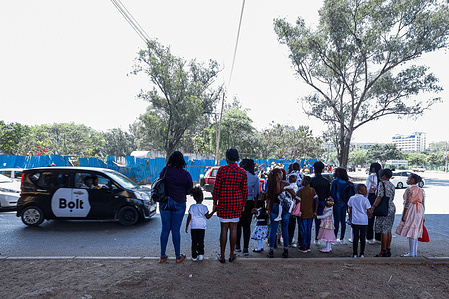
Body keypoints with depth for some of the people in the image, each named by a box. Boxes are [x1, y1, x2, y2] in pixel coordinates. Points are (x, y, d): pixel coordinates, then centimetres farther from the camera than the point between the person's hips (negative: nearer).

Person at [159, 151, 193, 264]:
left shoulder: (164, 171, -3)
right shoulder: (185, 174, -9)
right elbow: (189, 190, 2)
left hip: (164, 203, 2)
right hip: (178, 204, -2)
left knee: (165, 229, 11)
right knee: (176, 230, 6)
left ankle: (162, 256, 20)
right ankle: (178, 256, 17)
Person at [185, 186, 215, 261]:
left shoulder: (192, 207, -3)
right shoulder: (204, 207, -7)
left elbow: (189, 218, 1)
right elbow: (208, 216, 2)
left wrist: (186, 226, 10)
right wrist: (213, 211, 13)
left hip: (193, 227, 1)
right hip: (202, 227, -1)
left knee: (194, 242, 8)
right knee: (201, 242, 11)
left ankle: (194, 256, 10)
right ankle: (200, 254, 4)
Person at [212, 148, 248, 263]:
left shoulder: (222, 170, -9)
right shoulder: (242, 172, -1)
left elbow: (217, 187, -6)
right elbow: (245, 190, 4)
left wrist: (215, 202, 4)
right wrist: (243, 204, 15)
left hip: (223, 202, -2)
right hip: (237, 202, 2)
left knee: (224, 229, 5)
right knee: (233, 228, 10)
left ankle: (222, 256, 13)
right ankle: (232, 255, 20)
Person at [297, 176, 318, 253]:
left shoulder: (300, 191, -12)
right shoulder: (313, 190, 1)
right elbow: (316, 201, -2)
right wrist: (315, 211, 1)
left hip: (303, 214, -4)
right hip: (310, 214, 4)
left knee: (303, 230, 3)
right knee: (309, 230, 13)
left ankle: (303, 247, 9)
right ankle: (308, 246, 21)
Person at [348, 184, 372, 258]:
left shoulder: (351, 199, 2)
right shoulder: (365, 200, -8)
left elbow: (350, 211, 6)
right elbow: (369, 212, -6)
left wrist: (350, 221, 13)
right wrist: (369, 215, 16)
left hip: (355, 221, 2)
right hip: (364, 222, -2)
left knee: (355, 237, 6)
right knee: (363, 238, 8)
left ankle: (355, 254, 9)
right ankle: (362, 254, 14)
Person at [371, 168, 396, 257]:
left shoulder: (382, 183, -12)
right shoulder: (391, 185, 14)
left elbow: (380, 197, -19)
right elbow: (391, 198, 17)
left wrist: (373, 207, -15)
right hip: (391, 208, 9)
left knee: (383, 231, -3)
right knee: (388, 230, 14)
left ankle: (383, 252, 2)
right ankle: (388, 250, 21)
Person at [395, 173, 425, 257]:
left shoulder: (409, 189, -11)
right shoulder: (421, 190, 13)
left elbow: (407, 203, -15)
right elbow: (423, 204, 14)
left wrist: (404, 215, -13)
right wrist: (422, 216, 20)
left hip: (411, 211, -8)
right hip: (419, 212, 9)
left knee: (410, 232, -5)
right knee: (415, 233, 13)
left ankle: (411, 253, -3)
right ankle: (415, 252, 18)